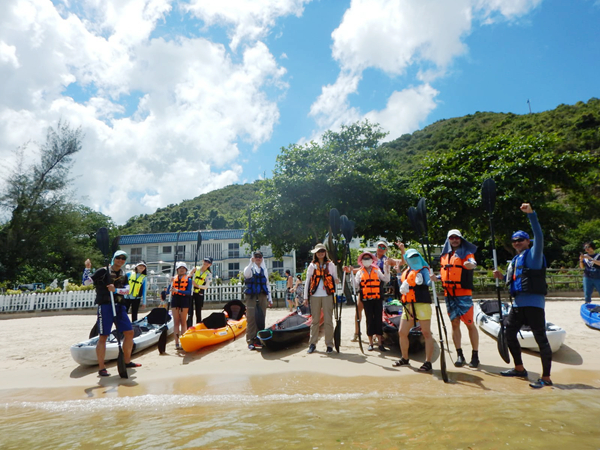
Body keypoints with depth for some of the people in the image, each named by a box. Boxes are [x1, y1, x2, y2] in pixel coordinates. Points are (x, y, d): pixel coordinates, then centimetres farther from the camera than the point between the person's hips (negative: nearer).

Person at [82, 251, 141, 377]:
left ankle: (127, 361, 22)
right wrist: (87, 268, -20)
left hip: (119, 306, 6)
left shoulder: (124, 274, 13)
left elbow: (127, 290, 0)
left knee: (129, 332, 7)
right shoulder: (103, 271, -2)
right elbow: (86, 282, -10)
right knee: (103, 336, -5)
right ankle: (101, 368, 4)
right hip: (105, 306, -6)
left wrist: (115, 290, -17)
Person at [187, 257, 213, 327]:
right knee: (190, 313, -5)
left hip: (200, 294, 0)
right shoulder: (195, 269, 4)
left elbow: (206, 286, -9)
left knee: (198, 313, 4)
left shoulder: (209, 274, 1)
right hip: (191, 293, 0)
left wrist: (197, 285, -24)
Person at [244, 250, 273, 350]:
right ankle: (250, 341, -5)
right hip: (251, 296, -4)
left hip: (262, 296, 4)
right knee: (251, 319, -8)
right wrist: (251, 262, -32)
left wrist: (269, 298, 15)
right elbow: (246, 274, -22)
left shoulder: (264, 270, 17)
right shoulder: (249, 268, 4)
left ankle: (258, 340, 11)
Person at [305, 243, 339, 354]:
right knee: (315, 320, 6)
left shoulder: (331, 265, 9)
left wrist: (337, 280, -12)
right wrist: (306, 297, 4)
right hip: (314, 296, 1)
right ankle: (312, 344, 14)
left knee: (328, 320, 0)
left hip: (327, 295, 0)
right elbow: (307, 281, 8)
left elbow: (335, 279, 12)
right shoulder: (312, 265, 9)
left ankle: (329, 344, 8)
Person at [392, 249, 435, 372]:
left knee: (426, 333, -4)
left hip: (422, 304, -7)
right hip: (408, 306, 7)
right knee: (402, 333, 11)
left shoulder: (423, 270, 1)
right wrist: (403, 287, -3)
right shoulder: (405, 273, 19)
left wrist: (432, 279, -36)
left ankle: (428, 362, 3)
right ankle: (405, 359, 27)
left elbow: (428, 282, -16)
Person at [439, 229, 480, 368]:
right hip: (449, 294, 5)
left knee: (470, 324, -2)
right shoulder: (445, 255, 14)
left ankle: (475, 355, 9)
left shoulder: (466, 252, -1)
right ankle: (459, 355, 16)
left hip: (463, 294, -5)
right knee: (455, 323, 8)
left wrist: (470, 264, -45)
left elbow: (472, 263, -23)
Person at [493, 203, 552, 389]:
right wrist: (502, 277, 7)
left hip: (534, 302, -9)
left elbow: (539, 236, -21)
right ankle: (519, 368, 29)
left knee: (541, 338, -4)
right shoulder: (515, 260, 19)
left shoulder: (533, 254, -3)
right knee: (509, 334, 14)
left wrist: (531, 213, -28)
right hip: (518, 303, 9)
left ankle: (546, 378, 5)